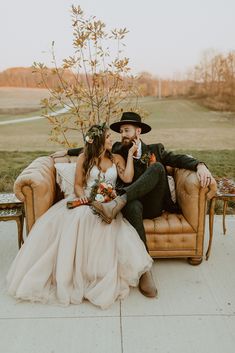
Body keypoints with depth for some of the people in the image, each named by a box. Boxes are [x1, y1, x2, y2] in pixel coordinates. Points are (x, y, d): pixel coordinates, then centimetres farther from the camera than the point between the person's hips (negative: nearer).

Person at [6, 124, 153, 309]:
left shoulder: (117, 159, 14)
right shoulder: (84, 158, 11)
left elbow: (127, 178, -3)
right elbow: (78, 184, 9)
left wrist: (130, 154, 1)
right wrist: (81, 196, -12)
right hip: (86, 202, 0)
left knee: (106, 226, -34)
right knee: (74, 221, -32)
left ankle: (100, 276, -21)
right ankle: (67, 275, -23)